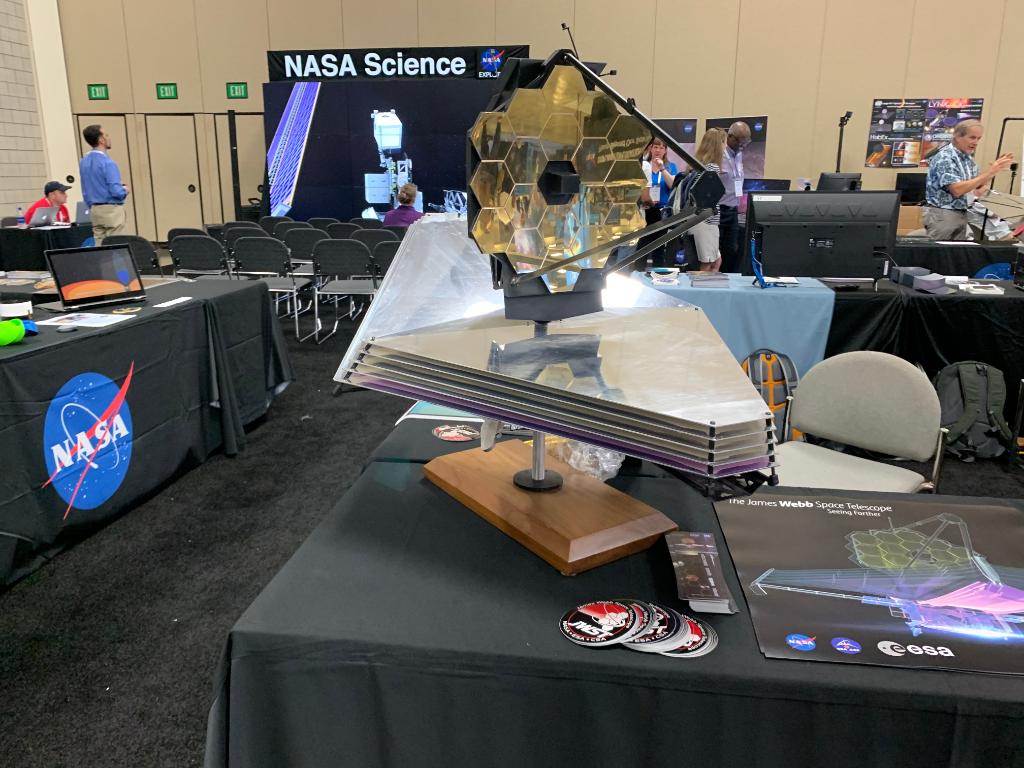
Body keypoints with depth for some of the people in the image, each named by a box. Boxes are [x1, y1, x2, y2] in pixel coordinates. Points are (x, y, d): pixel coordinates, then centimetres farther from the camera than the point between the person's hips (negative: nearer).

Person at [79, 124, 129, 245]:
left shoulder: (84, 162, 9)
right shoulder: (107, 163, -15)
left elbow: (85, 191, 15)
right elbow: (116, 191, -20)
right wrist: (125, 190, 1)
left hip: (95, 210, 8)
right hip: (111, 209, -8)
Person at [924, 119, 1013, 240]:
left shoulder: (968, 158, 10)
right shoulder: (944, 158, -16)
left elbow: (976, 185, 16)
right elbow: (957, 190, -26)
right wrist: (989, 173, -24)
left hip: (962, 215, 8)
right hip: (942, 215, -8)